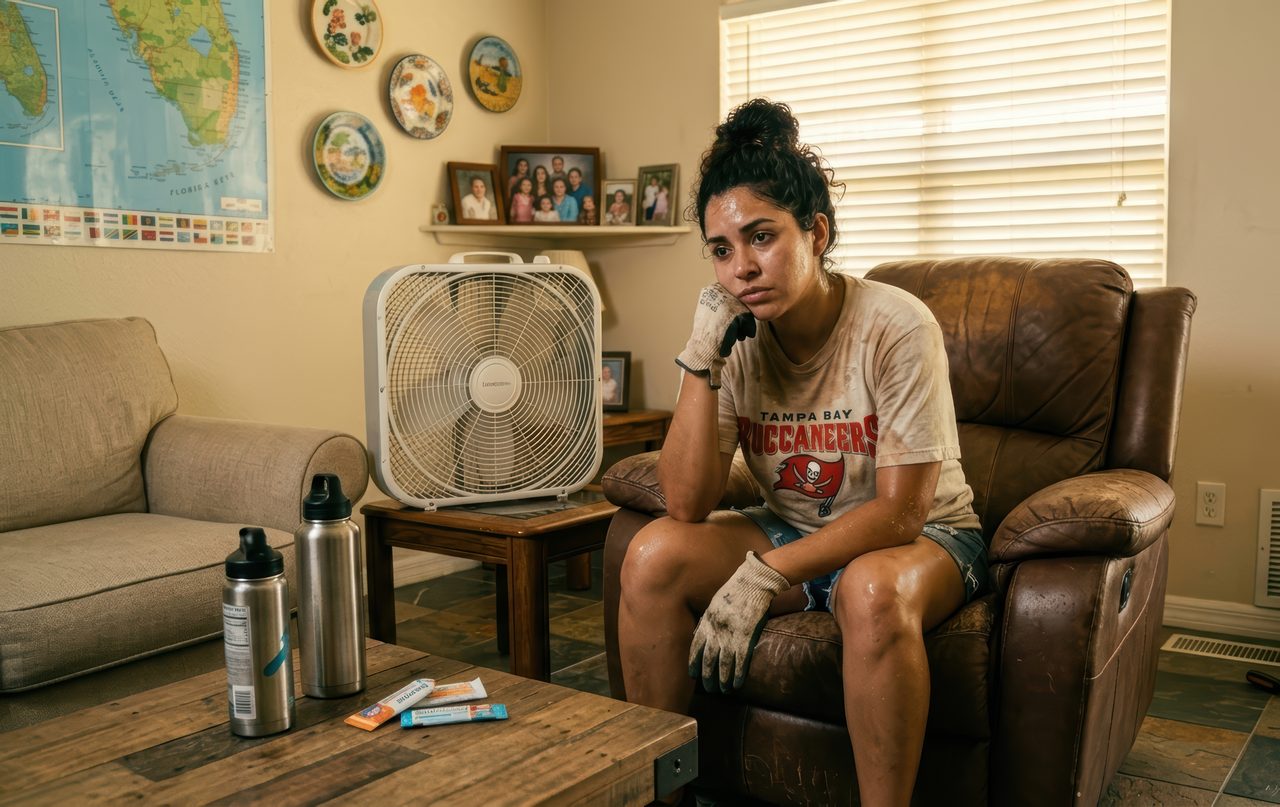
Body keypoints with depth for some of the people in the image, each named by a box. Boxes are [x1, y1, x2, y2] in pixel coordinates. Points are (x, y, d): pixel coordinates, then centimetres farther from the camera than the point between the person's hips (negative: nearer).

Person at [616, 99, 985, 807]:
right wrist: (700, 364, -24)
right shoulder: (734, 339, -9)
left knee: (872, 590, -38)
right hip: (792, 530, 4)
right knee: (653, 555, -19)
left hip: (920, 536, -4)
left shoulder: (895, 327, -22)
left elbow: (900, 510, -21)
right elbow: (687, 506, -15)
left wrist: (764, 574, -28)